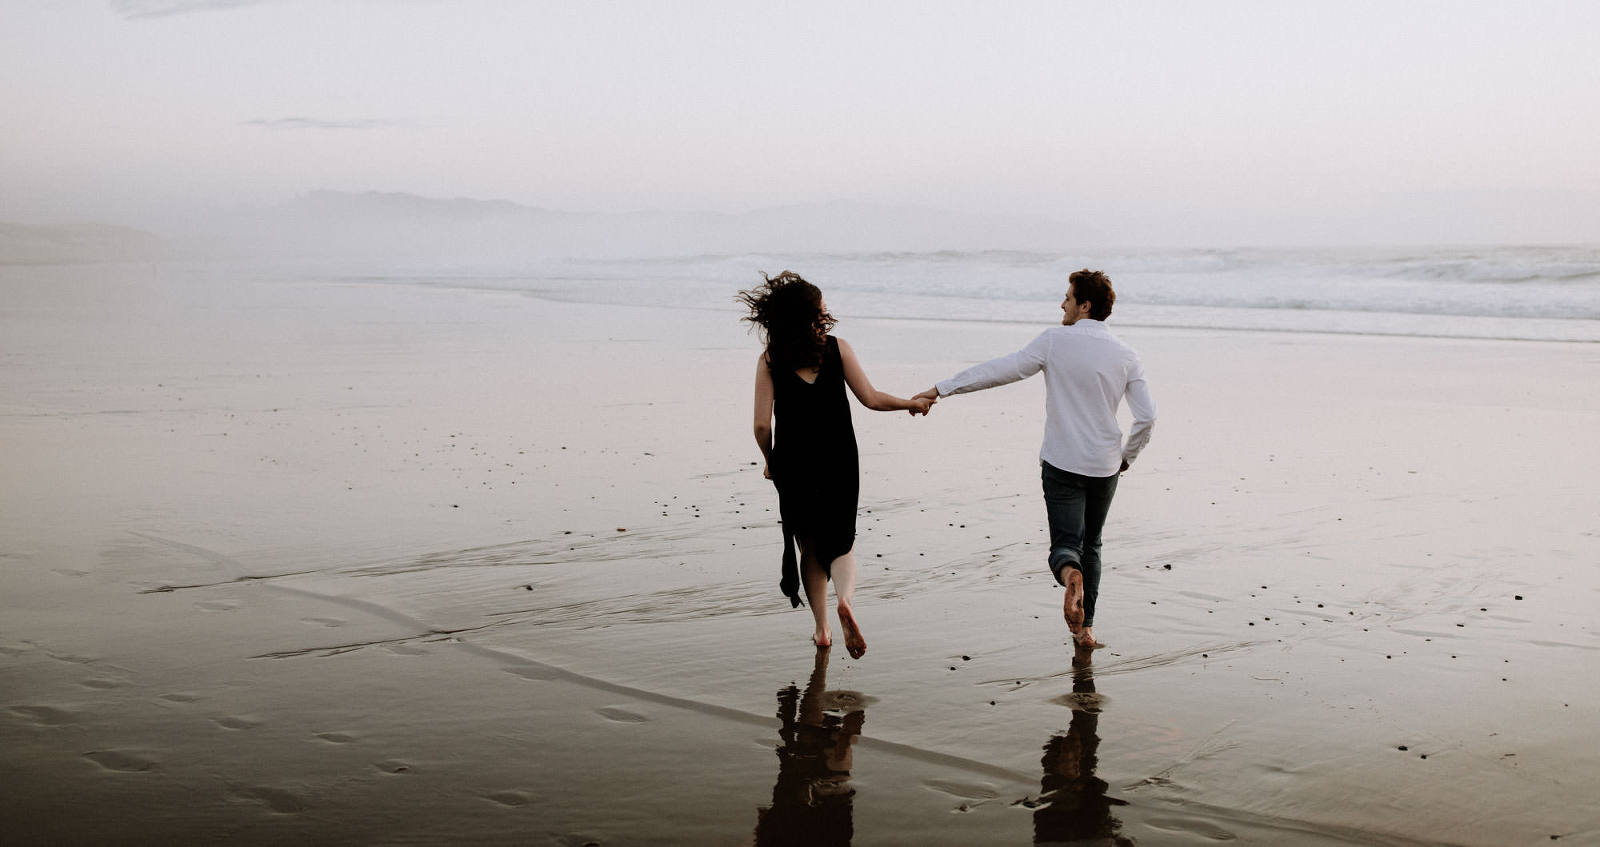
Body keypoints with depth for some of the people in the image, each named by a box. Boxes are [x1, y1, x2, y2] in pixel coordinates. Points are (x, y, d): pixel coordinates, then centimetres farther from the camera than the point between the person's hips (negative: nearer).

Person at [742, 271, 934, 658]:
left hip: (793, 467, 0)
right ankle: (845, 599, -16)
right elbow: (871, 399, -5)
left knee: (810, 549, 17)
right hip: (839, 465, 0)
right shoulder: (838, 348, -5)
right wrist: (912, 403, 12)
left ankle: (821, 627, 19)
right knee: (842, 545, 13)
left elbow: (762, 424, -8)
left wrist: (770, 462, 9)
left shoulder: (770, 360, -5)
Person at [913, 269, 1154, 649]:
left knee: (1066, 544, 0)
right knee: (1091, 545, 18)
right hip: (1105, 467, 3)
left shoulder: (1055, 341, -8)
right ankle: (1084, 628, 18)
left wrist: (943, 388, -8)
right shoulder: (1126, 356, 0)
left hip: (1062, 463, -3)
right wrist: (1126, 457, 12)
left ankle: (1071, 573, -35)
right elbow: (1146, 415, -4)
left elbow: (1001, 370, -12)